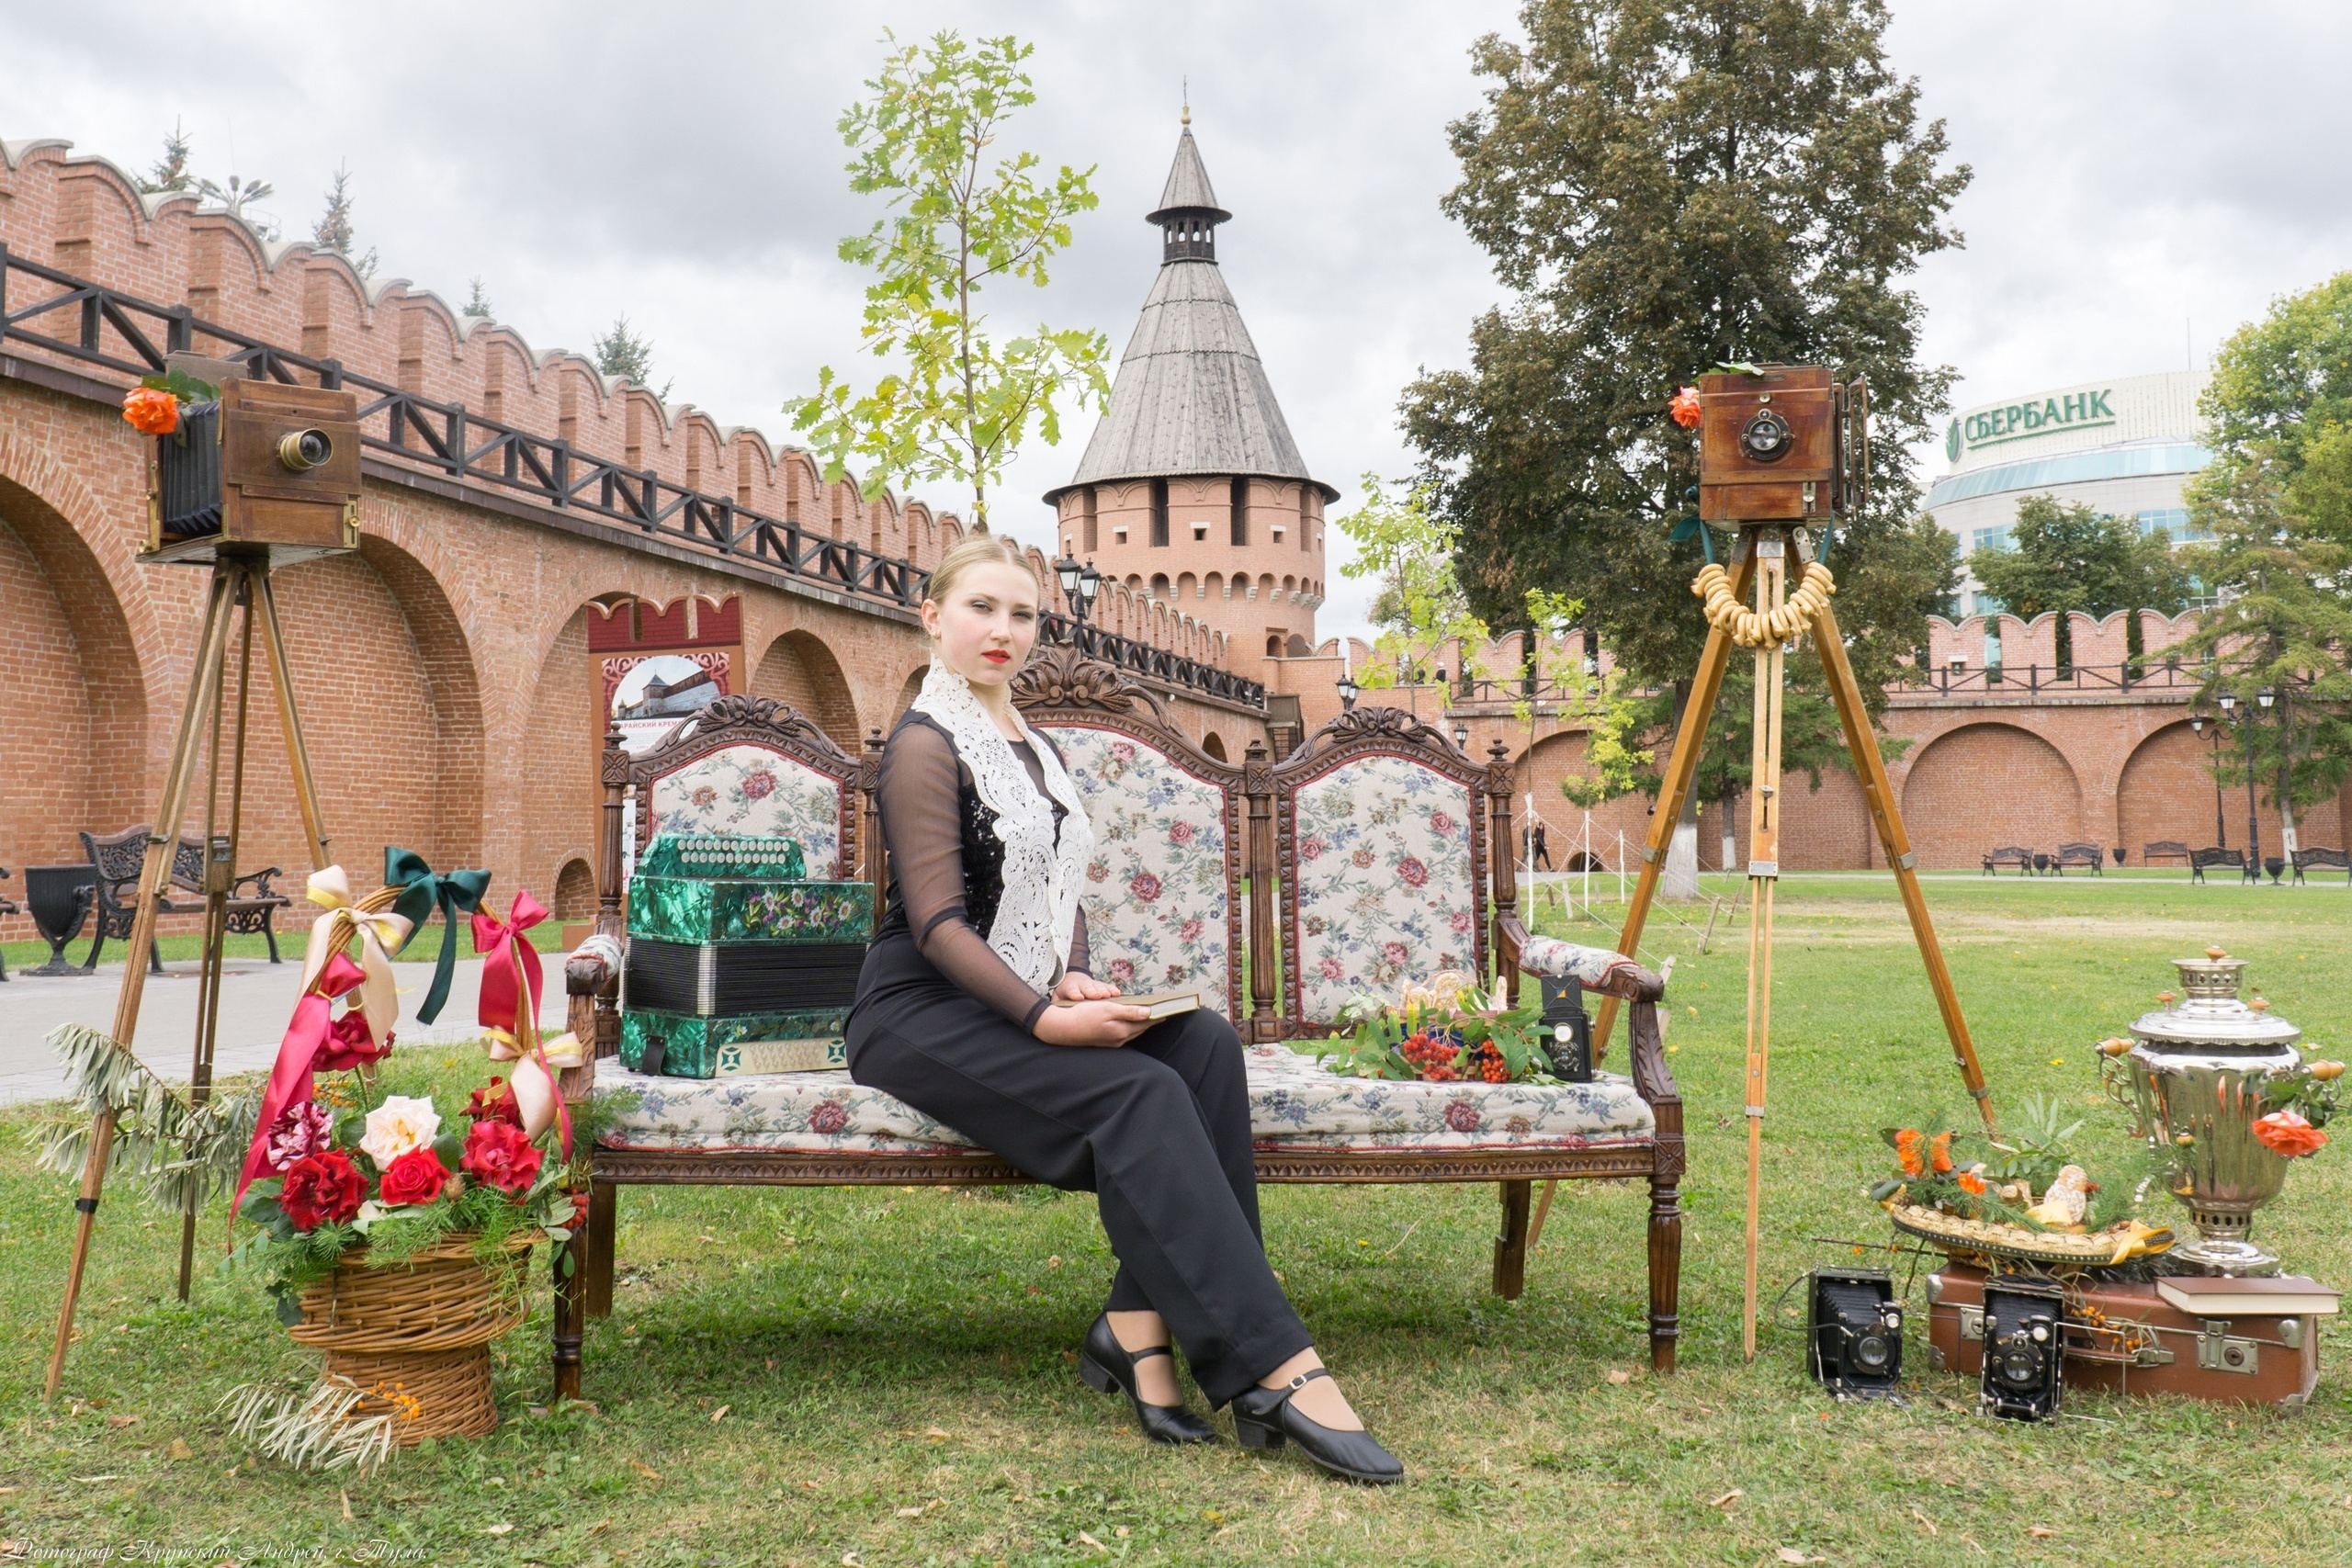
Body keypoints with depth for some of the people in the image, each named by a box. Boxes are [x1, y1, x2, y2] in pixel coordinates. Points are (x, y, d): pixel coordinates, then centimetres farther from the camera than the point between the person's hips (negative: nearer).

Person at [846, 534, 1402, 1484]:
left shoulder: (1034, 749, 19)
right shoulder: (926, 745, -7)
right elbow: (938, 922, -16)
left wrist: (1073, 978, -3)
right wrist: (1046, 1018, -27)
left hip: (1013, 1003, 8)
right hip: (921, 1016, -8)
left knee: (1202, 1041, -20)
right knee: (1135, 1089, -30)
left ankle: (1138, 1326, -24)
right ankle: (1279, 1368, -31)